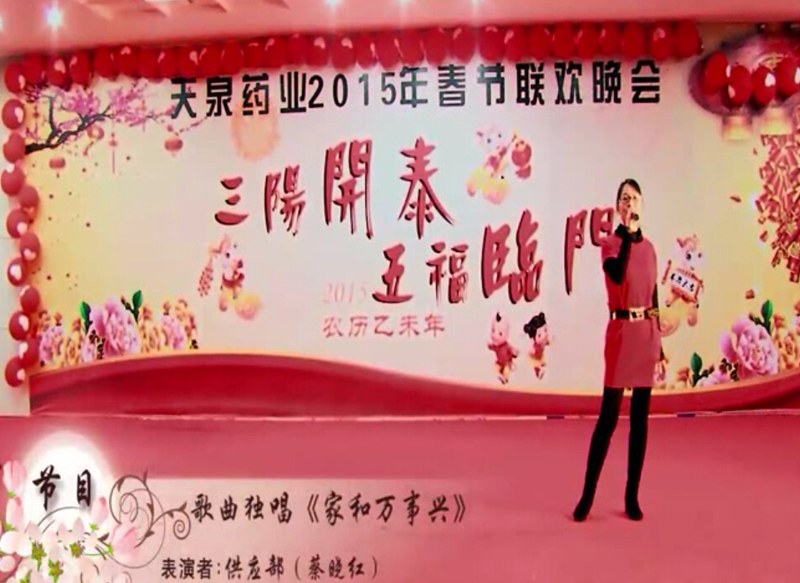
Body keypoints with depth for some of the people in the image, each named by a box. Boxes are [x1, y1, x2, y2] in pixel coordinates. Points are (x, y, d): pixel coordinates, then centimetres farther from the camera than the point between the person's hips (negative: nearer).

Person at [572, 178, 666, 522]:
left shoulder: (649, 247, 12)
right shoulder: (610, 243, -4)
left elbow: (654, 297, 15)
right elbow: (617, 275, -26)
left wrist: (659, 345, 14)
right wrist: (627, 234, -21)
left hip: (647, 332, 5)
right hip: (621, 332, -5)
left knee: (640, 418, 7)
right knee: (609, 416, -5)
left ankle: (632, 496, 15)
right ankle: (587, 495, 6)